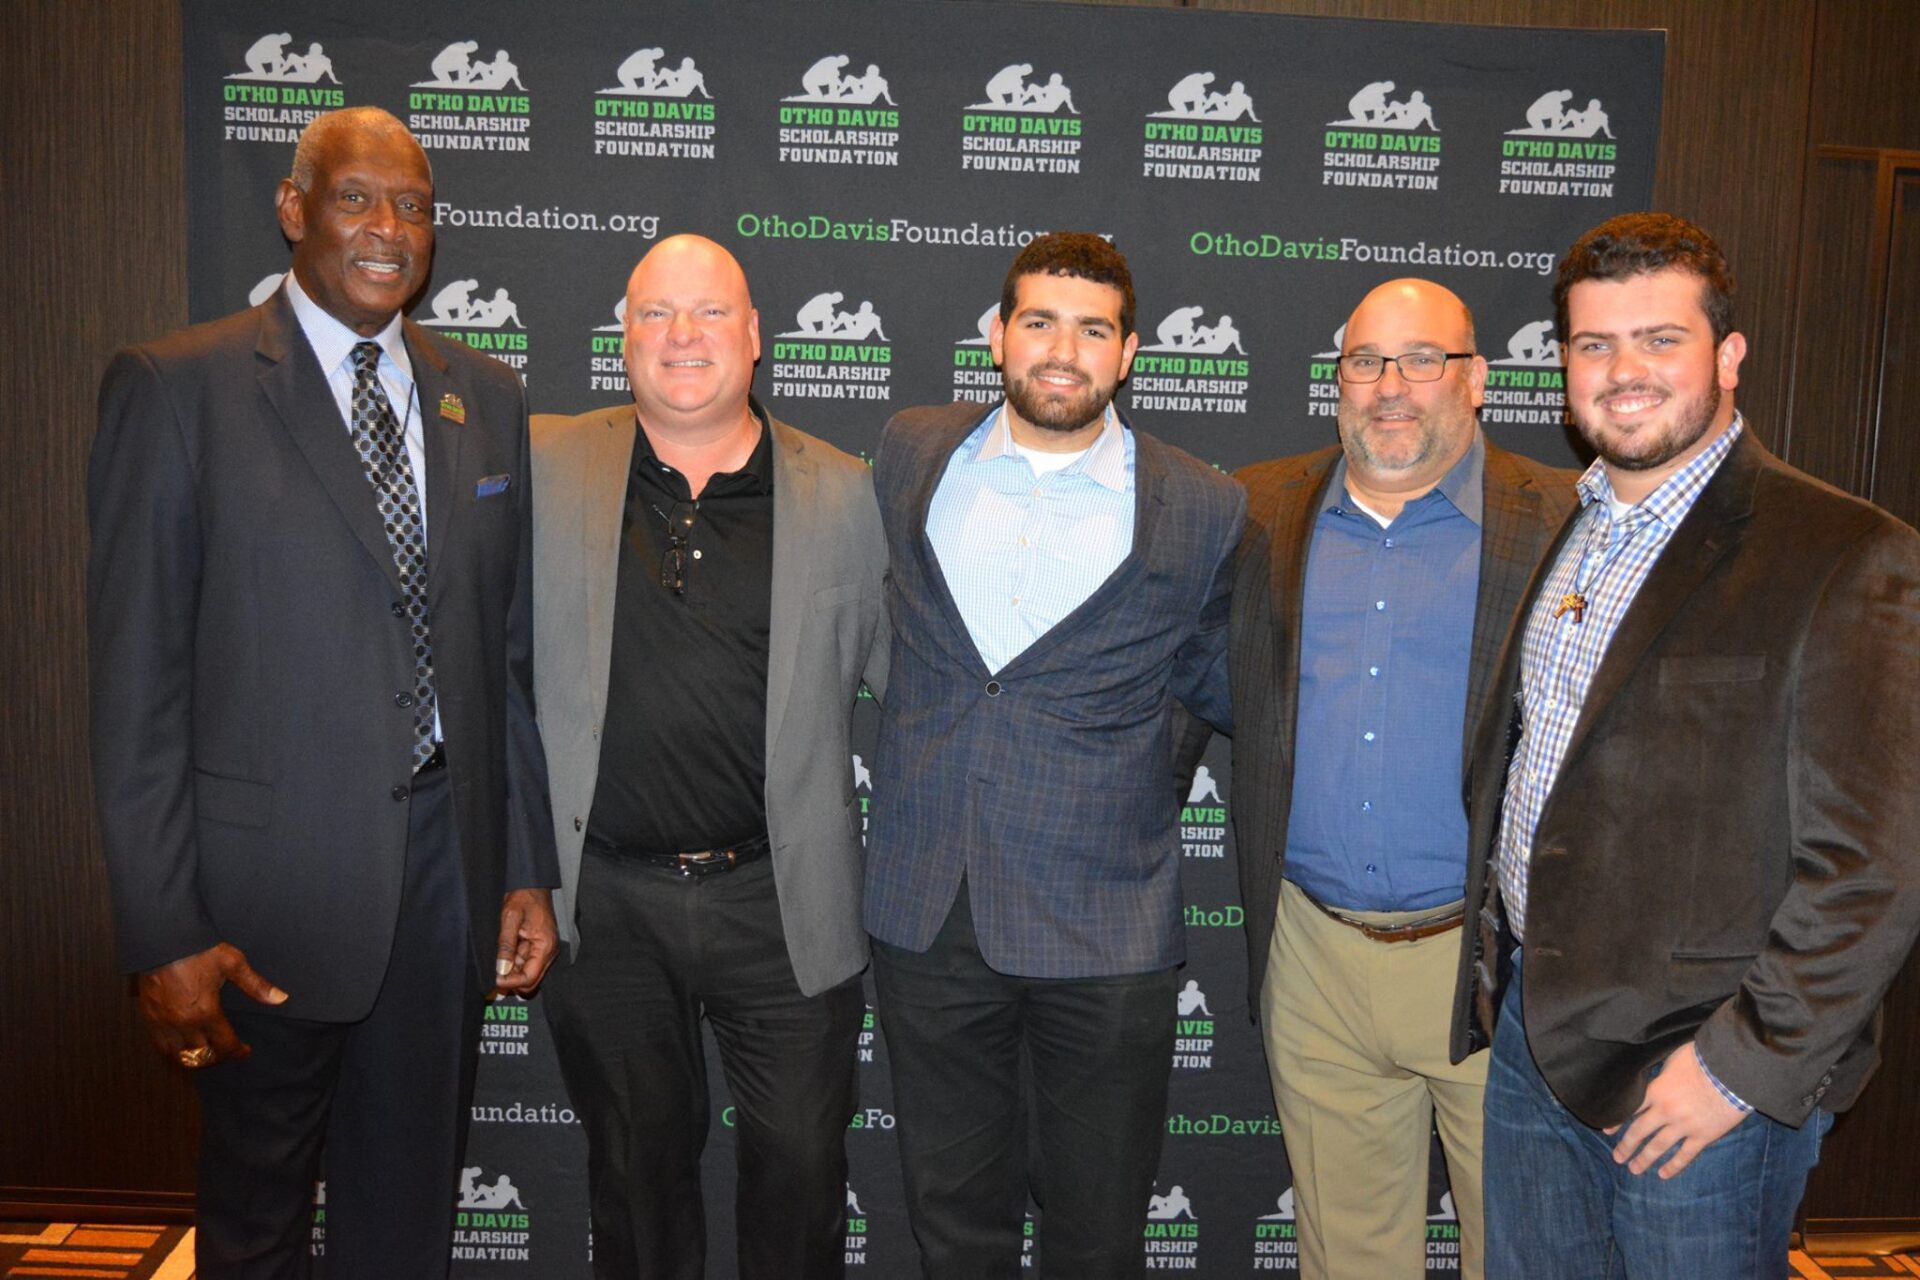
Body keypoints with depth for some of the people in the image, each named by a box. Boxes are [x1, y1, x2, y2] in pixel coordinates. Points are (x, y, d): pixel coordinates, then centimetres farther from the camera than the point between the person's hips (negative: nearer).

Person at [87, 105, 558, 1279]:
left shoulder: (486, 398, 7)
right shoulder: (177, 388, -7)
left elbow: (512, 650, 8)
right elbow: (137, 675, -8)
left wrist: (529, 869, 6)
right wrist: (165, 928, -11)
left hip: (450, 849, 4)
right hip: (274, 865, -3)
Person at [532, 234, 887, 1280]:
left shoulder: (844, 496, 0)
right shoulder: (543, 467, 1)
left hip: (783, 902, 0)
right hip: (602, 902, 1)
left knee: (803, 1165, 9)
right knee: (637, 1169, 18)